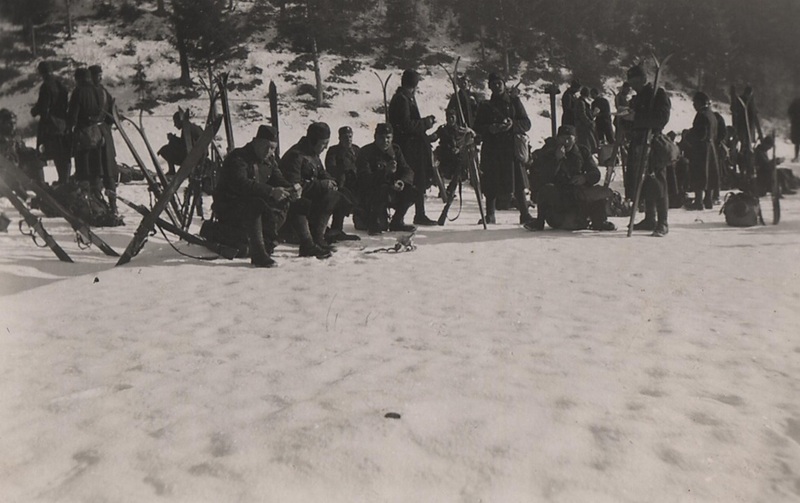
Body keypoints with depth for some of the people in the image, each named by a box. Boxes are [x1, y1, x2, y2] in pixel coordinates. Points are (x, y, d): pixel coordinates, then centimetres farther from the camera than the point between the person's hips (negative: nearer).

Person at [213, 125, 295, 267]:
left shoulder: (269, 161, 8)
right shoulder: (237, 158, -18)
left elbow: (279, 180, 2)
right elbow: (241, 184, -34)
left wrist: (291, 189, -23)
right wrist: (270, 191, -45)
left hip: (253, 206, 8)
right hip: (227, 209, -8)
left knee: (282, 204, -13)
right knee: (255, 204, -36)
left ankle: (267, 245, -15)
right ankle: (258, 255, -36)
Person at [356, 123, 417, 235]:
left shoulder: (395, 150, 6)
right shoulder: (366, 152, -13)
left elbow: (408, 171, 1)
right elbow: (365, 179, -25)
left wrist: (402, 181, -23)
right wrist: (386, 171, -39)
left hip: (393, 191, 6)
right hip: (370, 195, -6)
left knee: (412, 191, -14)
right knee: (384, 190, -36)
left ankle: (397, 221, 5)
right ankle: (375, 221, -11)